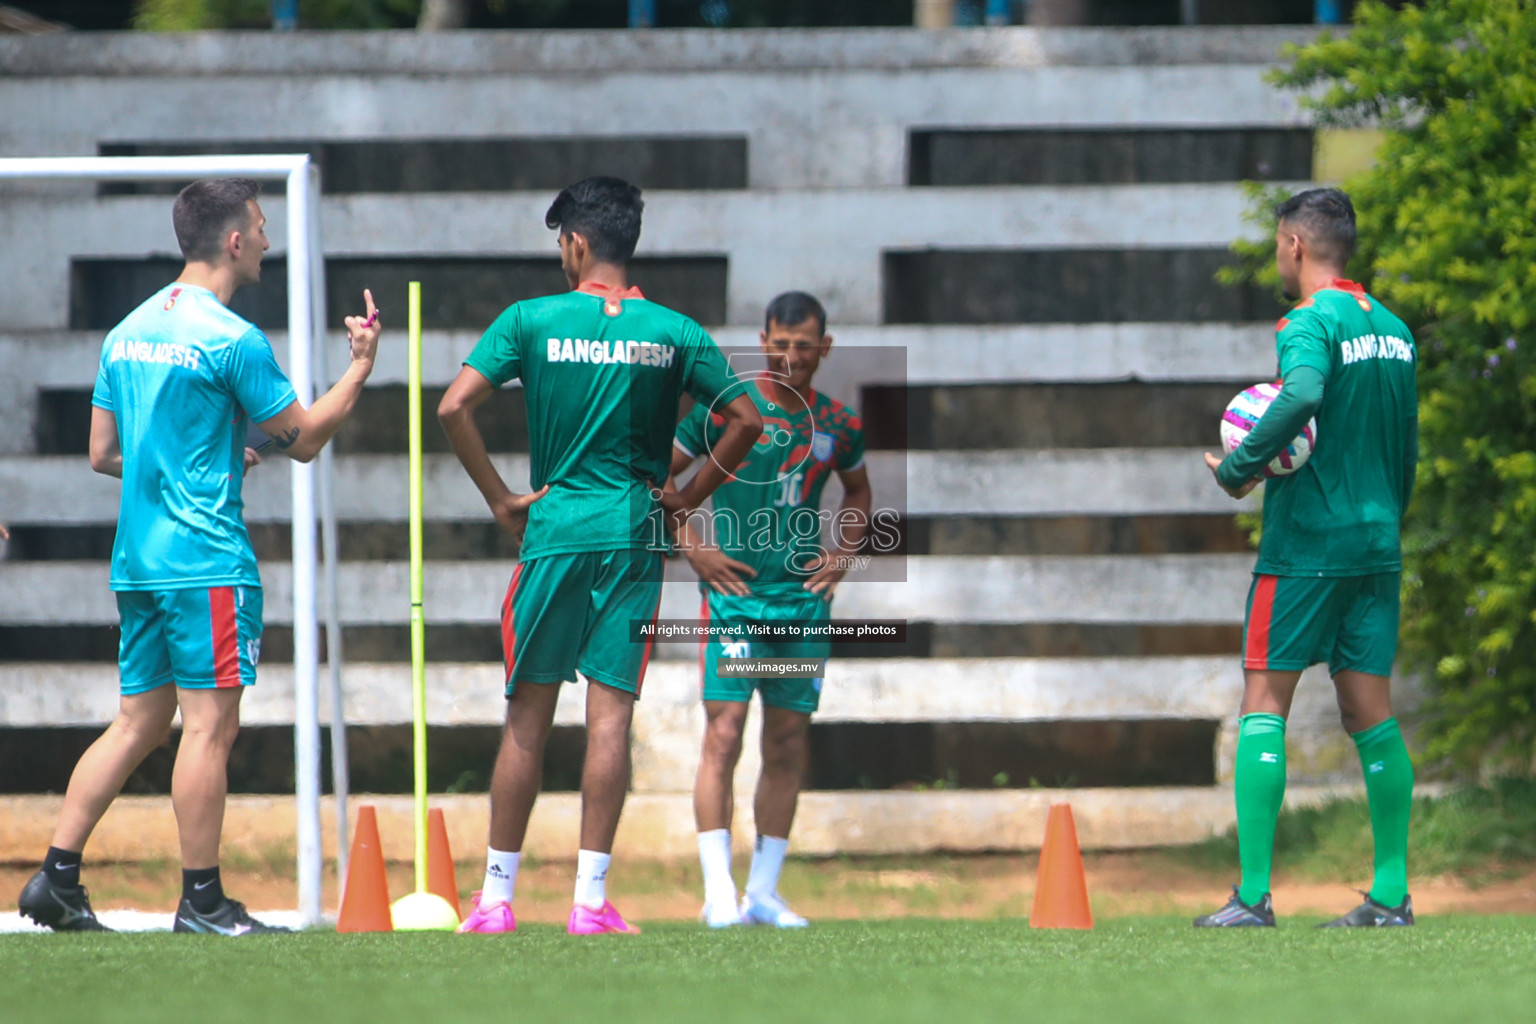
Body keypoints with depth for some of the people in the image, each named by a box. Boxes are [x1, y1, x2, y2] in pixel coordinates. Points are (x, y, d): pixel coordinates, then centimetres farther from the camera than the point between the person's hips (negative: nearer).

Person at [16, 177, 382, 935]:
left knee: (139, 722, 12)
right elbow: (302, 439, -5)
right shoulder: (231, 339, -12)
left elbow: (102, 454, 17)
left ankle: (57, 876, 6)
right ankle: (201, 900, -3)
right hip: (207, 560, -8)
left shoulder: (128, 332, 12)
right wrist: (360, 366, 6)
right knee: (209, 723, -4)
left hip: (137, 559, 8)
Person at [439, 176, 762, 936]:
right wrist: (689, 497, 10)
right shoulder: (673, 331, 3)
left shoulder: (532, 321, -2)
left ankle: (496, 896, 8)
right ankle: (590, 897, -5)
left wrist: (499, 499, -1)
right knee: (610, 714, -1)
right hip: (634, 536, 1)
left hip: (553, 531, -1)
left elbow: (454, 406, -9)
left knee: (528, 717, 5)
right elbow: (746, 422, 1)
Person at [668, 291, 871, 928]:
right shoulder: (726, 409, -4)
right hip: (734, 592, -4)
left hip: (805, 596, 4)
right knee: (724, 731, -14)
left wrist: (843, 553, 10)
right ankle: (718, 892, -15)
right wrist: (693, 548, -7)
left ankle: (764, 893, 14)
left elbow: (857, 493, 27)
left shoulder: (838, 425, 8)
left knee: (789, 742, 6)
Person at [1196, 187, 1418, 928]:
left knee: (1264, 701, -3)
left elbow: (1302, 397, -32)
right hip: (1378, 545, 7)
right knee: (1369, 710, 8)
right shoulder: (1393, 329, 13)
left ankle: (1253, 894, -9)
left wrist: (1238, 470, -20)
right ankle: (1391, 893, 4)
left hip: (1305, 543, -7)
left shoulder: (1311, 322, -11)